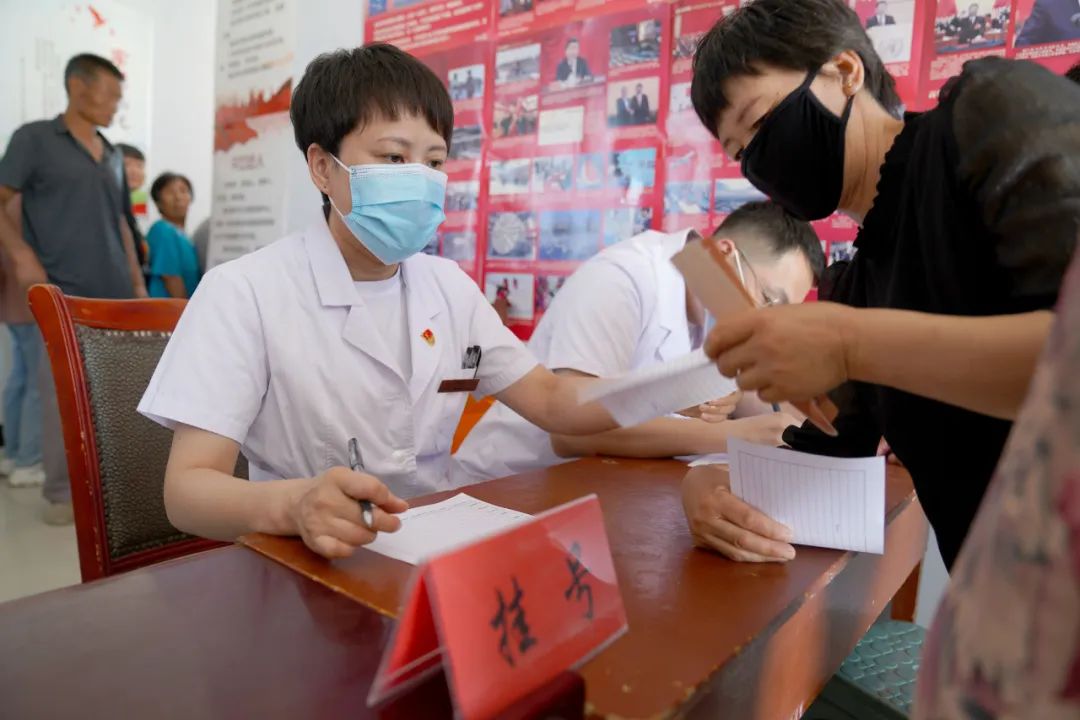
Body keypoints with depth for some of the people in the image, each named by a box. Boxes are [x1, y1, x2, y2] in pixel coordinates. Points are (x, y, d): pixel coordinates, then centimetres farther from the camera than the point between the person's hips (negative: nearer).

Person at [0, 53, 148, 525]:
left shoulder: (113, 156, 17)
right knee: (62, 395, -2)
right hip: (64, 294, -5)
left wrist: (137, 282, 14)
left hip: (116, 295, 5)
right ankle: (61, 494, 9)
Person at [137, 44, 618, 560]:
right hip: (309, 568, -3)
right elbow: (187, 489, -17)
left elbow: (550, 399, 6)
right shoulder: (243, 292, -13)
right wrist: (292, 505, -38)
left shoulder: (451, 287, 5)